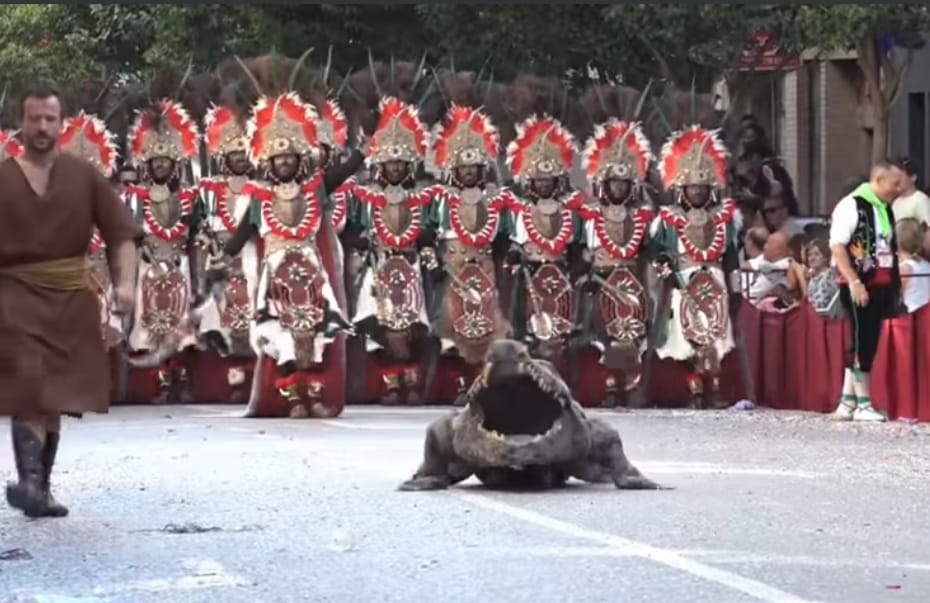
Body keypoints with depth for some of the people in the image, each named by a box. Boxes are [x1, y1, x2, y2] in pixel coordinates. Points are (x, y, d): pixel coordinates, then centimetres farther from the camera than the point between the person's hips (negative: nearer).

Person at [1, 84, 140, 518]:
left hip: (70, 298, 3)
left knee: (58, 394, 10)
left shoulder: (85, 176, 5)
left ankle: (41, 486, 21)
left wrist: (125, 281, -11)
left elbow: (121, 232, 3)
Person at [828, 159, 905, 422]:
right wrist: (854, 282, -21)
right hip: (859, 287, -8)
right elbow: (837, 245, -17)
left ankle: (847, 403, 15)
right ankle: (863, 404, 1)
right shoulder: (852, 205, -11)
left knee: (868, 342, 9)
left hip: (881, 286, 8)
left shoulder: (886, 209, 15)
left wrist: (895, 284, 16)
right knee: (862, 342, -5)